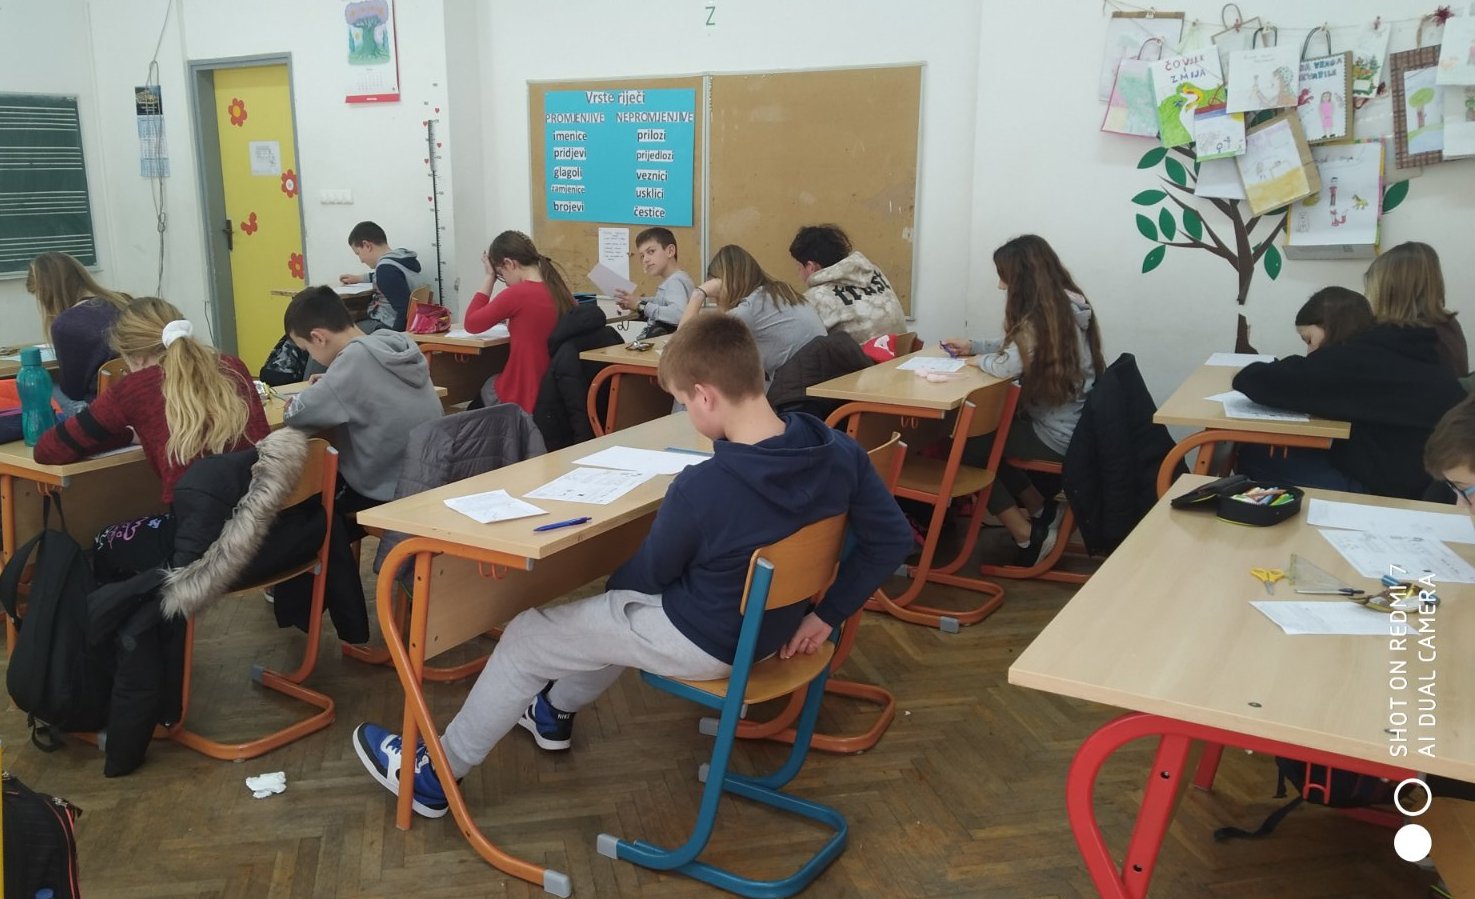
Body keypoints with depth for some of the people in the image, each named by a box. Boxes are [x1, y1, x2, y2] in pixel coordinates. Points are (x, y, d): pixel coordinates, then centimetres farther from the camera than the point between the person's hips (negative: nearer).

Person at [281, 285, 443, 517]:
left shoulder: (355, 358, -21)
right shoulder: (400, 341, 1)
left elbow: (296, 415, -20)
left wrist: (315, 394, -1)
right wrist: (331, 384, 9)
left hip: (391, 494, -7)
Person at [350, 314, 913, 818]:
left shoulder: (700, 488, -32)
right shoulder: (838, 450, -16)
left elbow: (650, 575, -14)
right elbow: (892, 540, -8)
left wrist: (607, 583, 10)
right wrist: (825, 615, 0)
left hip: (705, 642, -7)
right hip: (771, 626, 8)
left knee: (528, 637, 11)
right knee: (622, 607, 34)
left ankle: (437, 772, 29)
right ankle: (557, 710, 54)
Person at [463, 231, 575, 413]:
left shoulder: (517, 294, -19)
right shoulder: (560, 289, 1)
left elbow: (471, 324, -4)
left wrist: (489, 277, -2)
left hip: (524, 396, -6)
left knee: (485, 387, 24)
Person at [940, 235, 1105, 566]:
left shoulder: (1044, 315, -23)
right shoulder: (1066, 305, 6)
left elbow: (1008, 365, -29)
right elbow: (1017, 345, 17)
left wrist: (978, 359, -9)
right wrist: (973, 346, 14)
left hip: (1059, 435, -10)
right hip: (1076, 424, 10)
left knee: (966, 447, 1)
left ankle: (1028, 535, 4)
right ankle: (1041, 511, 25)